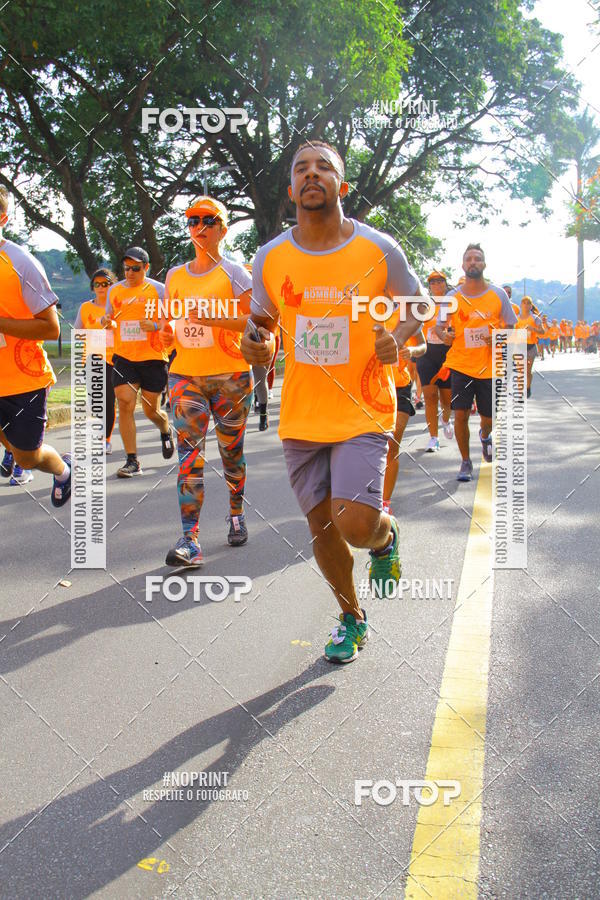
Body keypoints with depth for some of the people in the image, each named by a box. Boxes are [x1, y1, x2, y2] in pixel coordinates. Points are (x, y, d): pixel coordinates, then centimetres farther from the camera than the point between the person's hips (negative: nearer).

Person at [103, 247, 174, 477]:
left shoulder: (158, 289, -1)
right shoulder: (114, 290, 10)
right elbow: (110, 318, 21)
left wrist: (155, 326, -19)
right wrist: (106, 321, -2)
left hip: (153, 357, -2)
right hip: (123, 357, 2)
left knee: (151, 409, 5)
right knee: (125, 404, -12)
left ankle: (166, 431, 42)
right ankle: (132, 461, -6)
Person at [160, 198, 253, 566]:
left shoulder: (234, 273, 0)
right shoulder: (175, 276, 14)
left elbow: (253, 321, -9)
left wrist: (214, 318, -22)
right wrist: (167, 334, -1)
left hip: (230, 375, -2)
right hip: (186, 374, 3)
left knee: (232, 450, 8)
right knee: (189, 453, -9)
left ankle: (237, 514, 32)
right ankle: (190, 539, -14)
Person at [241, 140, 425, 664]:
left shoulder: (379, 250, -7)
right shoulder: (270, 258, -1)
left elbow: (416, 305, 9)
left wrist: (397, 338, -11)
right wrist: (257, 347, -10)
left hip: (364, 413, -3)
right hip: (301, 418, 3)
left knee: (356, 526, -18)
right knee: (323, 529, 10)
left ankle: (386, 535, 22)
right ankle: (352, 619, 36)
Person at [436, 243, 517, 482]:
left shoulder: (498, 294, 0)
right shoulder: (453, 296, 0)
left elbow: (510, 326, 7)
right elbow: (440, 325, 7)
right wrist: (444, 333, -16)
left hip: (490, 366, 1)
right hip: (461, 364, 0)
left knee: (488, 418, 7)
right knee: (460, 414, -8)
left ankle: (485, 436, 45)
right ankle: (466, 462, 11)